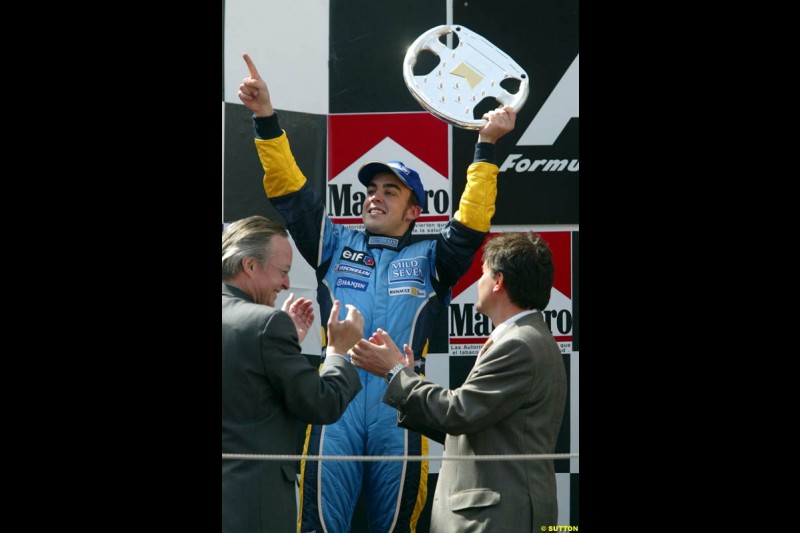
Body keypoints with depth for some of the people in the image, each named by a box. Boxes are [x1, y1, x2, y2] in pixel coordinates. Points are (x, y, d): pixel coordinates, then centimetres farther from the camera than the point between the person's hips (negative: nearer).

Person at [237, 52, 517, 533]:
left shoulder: (429, 258, 15)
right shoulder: (337, 247, 18)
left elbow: (469, 225, 1)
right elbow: (292, 193, 13)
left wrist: (486, 149, -6)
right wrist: (267, 120, 5)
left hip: (399, 409, 0)